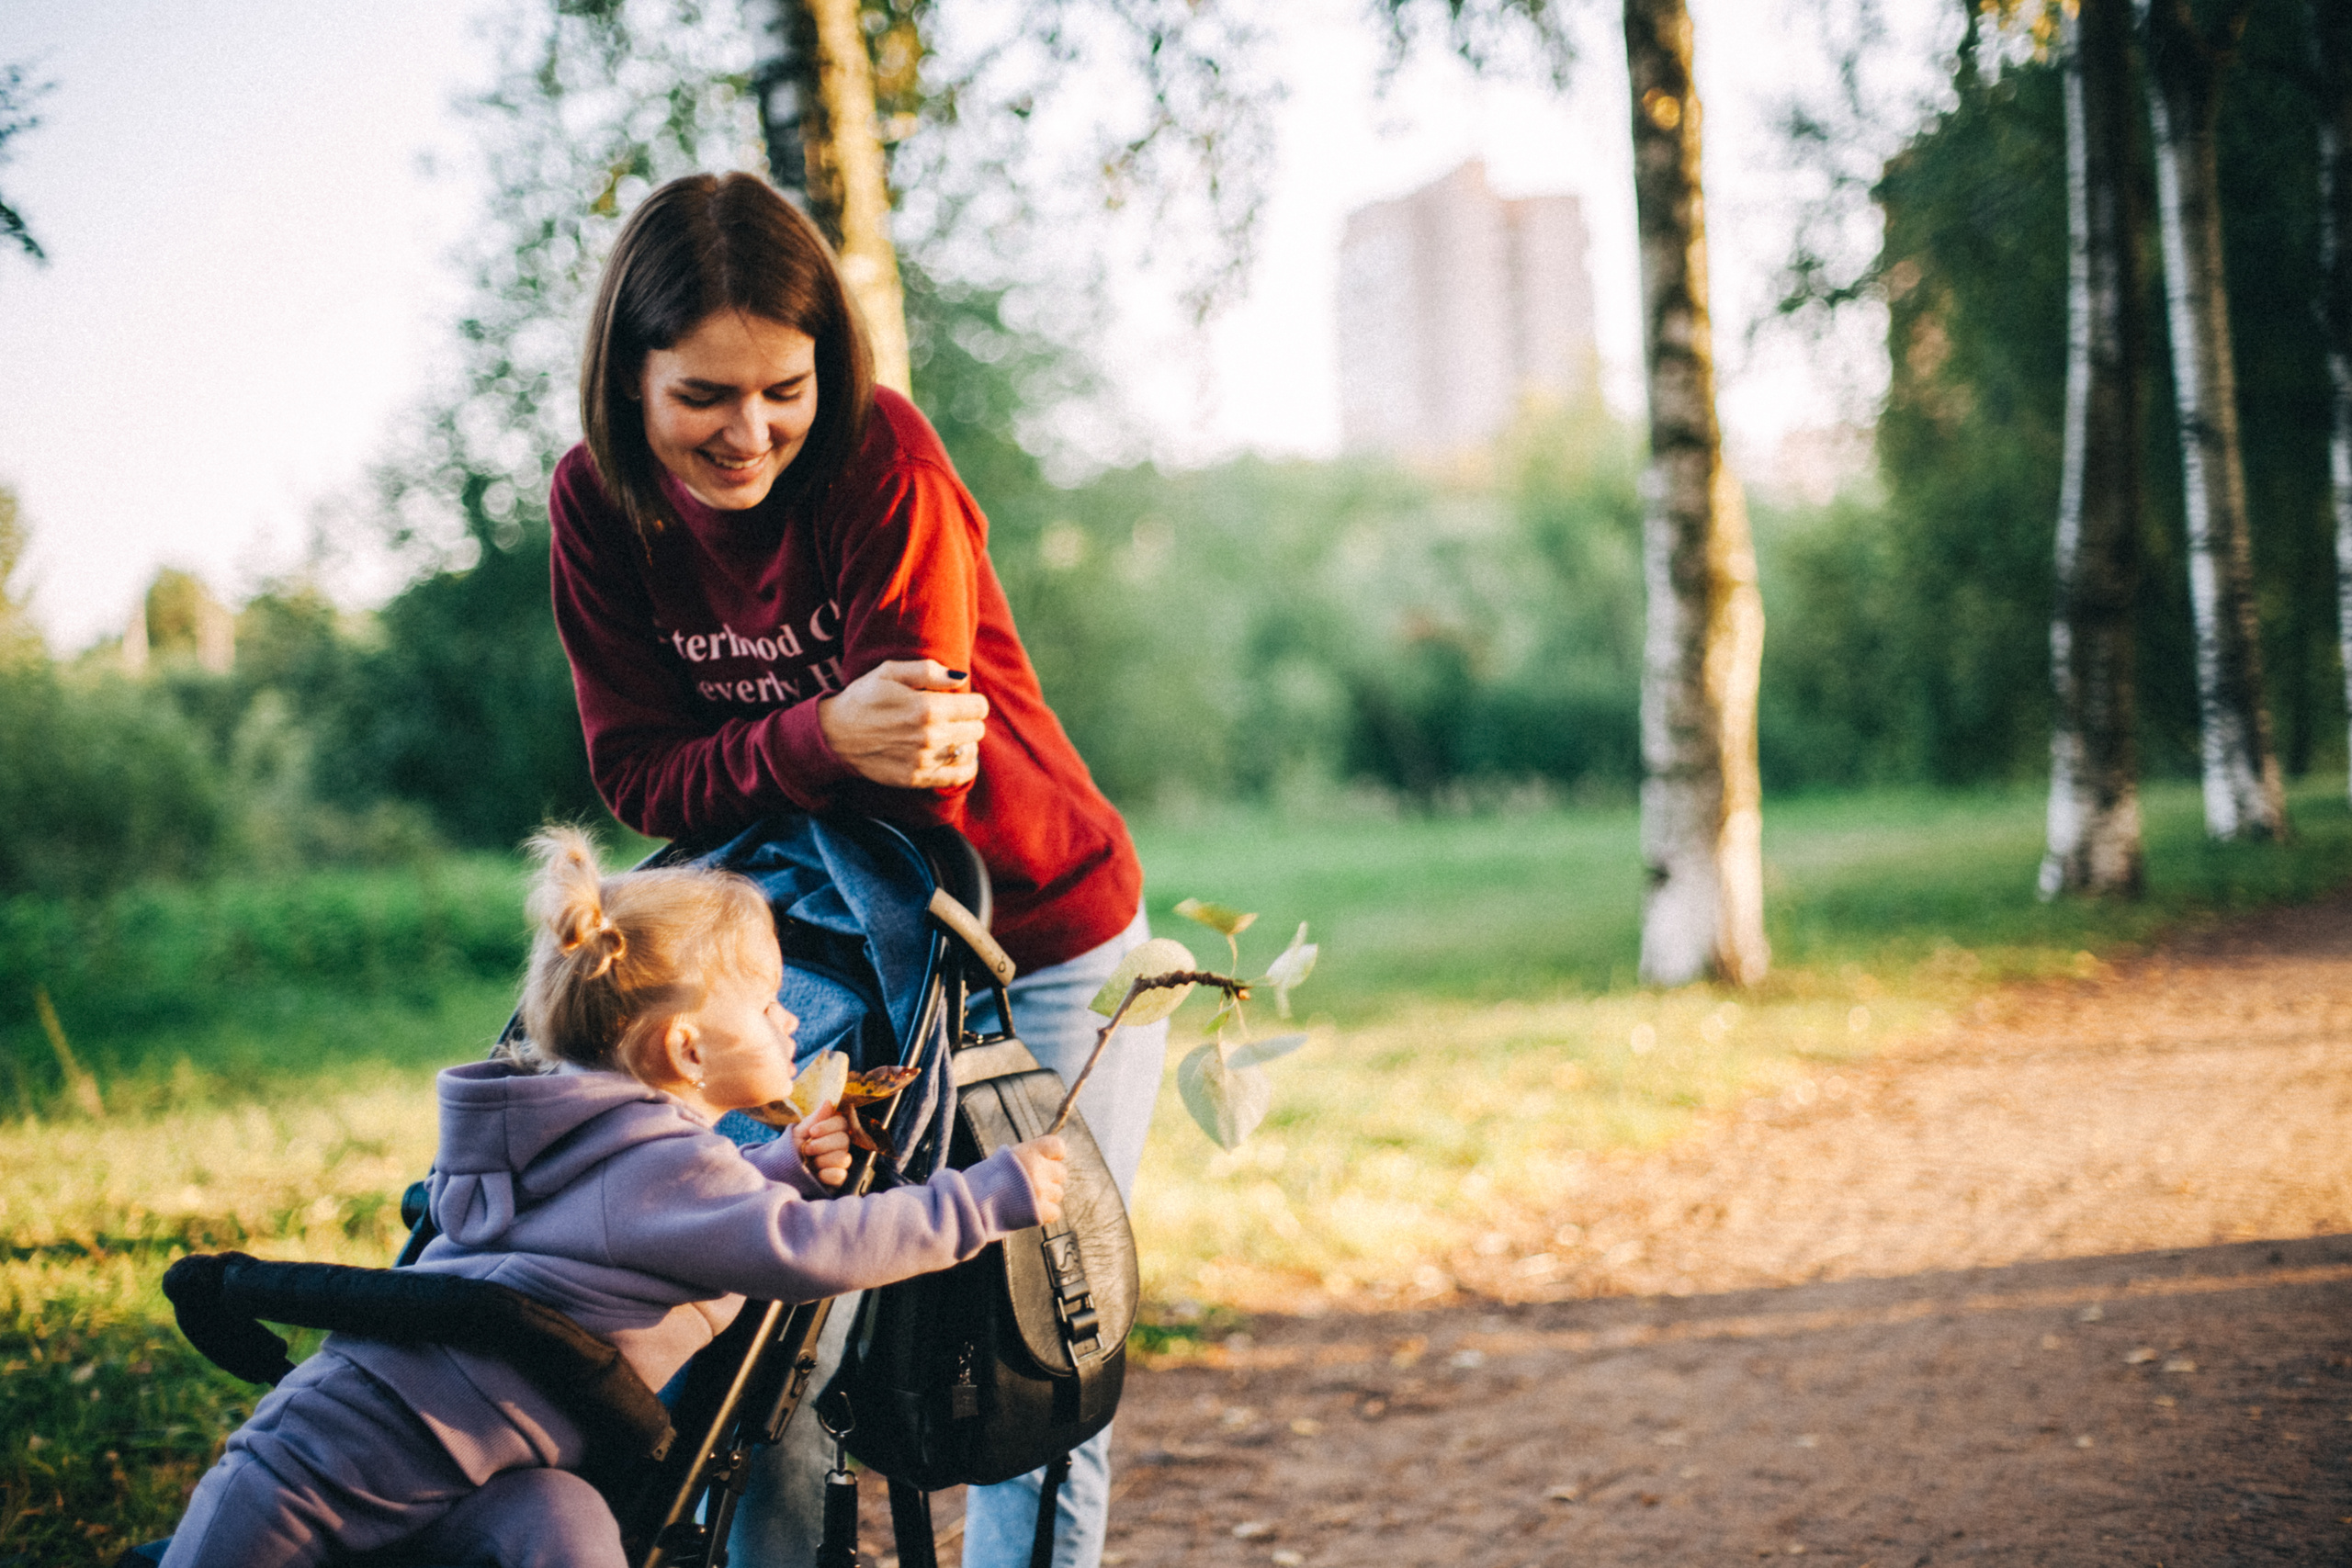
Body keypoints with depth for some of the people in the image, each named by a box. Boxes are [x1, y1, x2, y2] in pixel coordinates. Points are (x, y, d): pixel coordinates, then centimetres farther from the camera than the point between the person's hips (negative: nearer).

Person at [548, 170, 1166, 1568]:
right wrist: (822, 740, -32)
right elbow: (641, 773, -13)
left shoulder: (880, 456, -22)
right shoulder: (600, 503, -10)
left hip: (1046, 943, -3)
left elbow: (916, 758, -24)